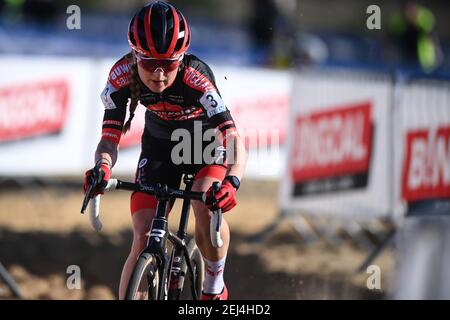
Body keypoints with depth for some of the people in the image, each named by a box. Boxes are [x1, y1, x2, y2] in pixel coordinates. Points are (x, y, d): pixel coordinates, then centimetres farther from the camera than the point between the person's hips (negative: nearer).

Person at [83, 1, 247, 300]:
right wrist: (102, 166, -49)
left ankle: (214, 288, -4)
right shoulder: (122, 76, -28)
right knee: (143, 241, -10)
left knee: (206, 207, -30)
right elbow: (110, 137, -26)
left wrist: (232, 180, -63)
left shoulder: (196, 77, -37)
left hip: (208, 141, -3)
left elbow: (234, 138, -44)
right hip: (159, 146, 3)